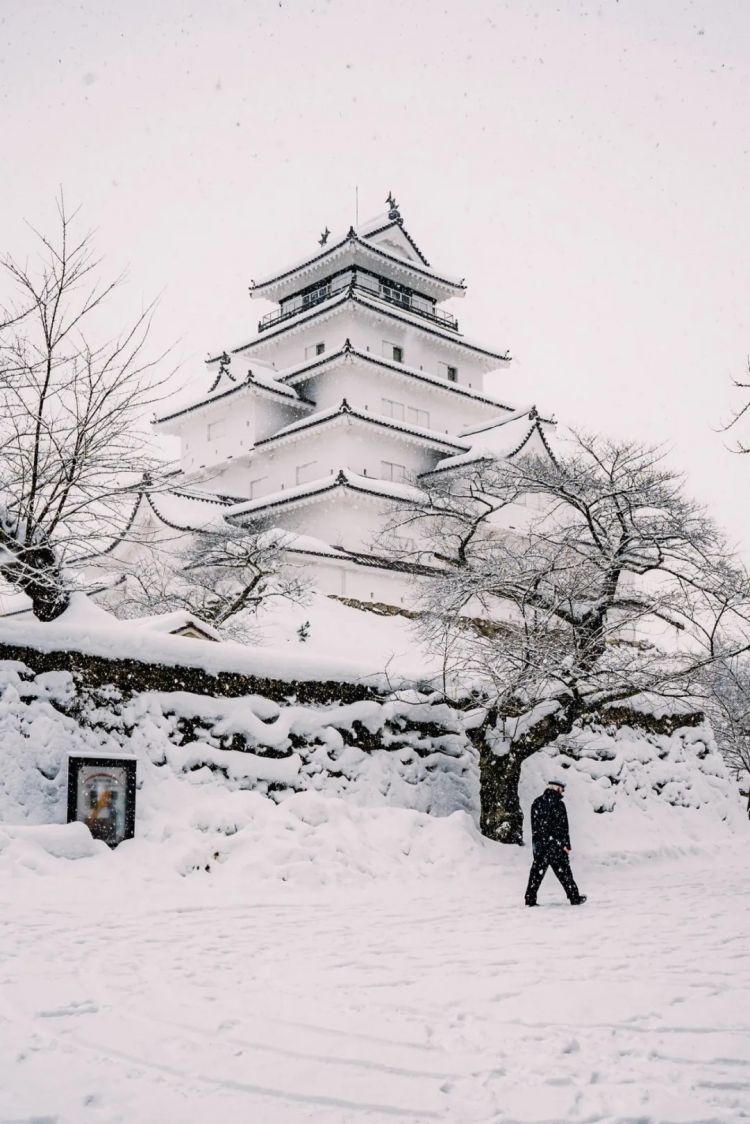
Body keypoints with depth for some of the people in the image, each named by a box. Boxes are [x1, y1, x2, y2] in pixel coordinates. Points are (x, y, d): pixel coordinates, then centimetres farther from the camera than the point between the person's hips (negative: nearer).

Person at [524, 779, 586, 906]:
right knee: (563, 871, 5)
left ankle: (530, 899, 4)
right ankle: (575, 897, 15)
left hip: (539, 845, 5)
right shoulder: (557, 804, -12)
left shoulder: (536, 803, 8)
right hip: (555, 844, -5)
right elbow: (562, 827, -13)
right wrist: (566, 845, -9)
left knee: (537, 871, 8)